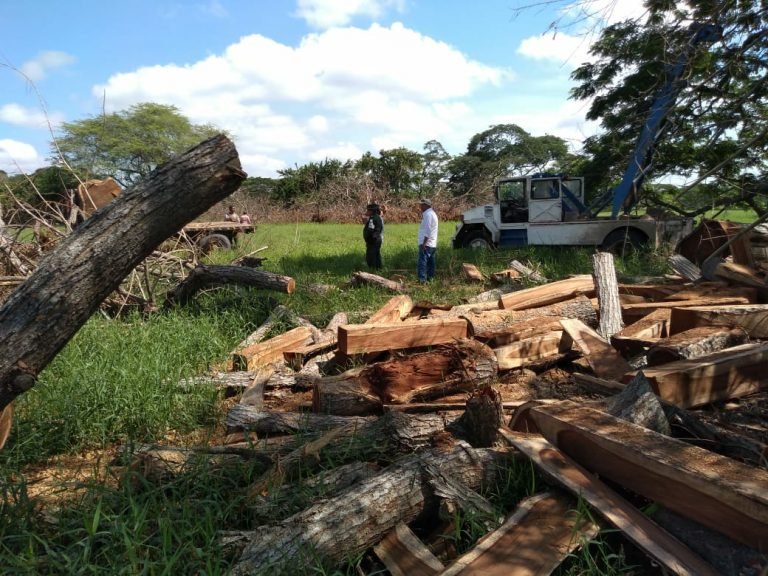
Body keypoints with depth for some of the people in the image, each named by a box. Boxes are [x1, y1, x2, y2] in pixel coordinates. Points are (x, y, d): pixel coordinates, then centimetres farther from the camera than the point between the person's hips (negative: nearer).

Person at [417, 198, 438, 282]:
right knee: (431, 262, 13)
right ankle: (430, 277, 19)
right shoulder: (432, 213, 19)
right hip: (432, 244, 10)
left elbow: (428, 230, -21)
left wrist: (424, 243, -22)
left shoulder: (428, 214, -13)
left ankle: (422, 279, -17)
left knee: (422, 261, -13)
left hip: (426, 244, -10)